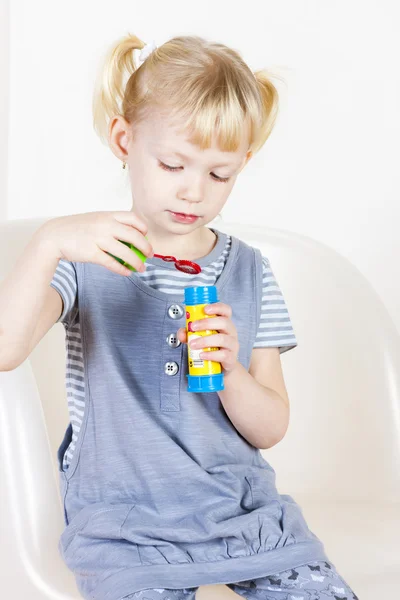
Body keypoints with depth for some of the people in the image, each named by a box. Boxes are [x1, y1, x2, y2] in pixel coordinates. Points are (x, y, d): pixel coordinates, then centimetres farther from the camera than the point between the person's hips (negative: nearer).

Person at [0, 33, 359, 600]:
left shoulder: (248, 271, 3)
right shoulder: (89, 260, -4)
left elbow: (270, 429, 3)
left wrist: (230, 370, -17)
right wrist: (49, 242, -32)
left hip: (241, 505, 3)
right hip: (124, 521, -2)